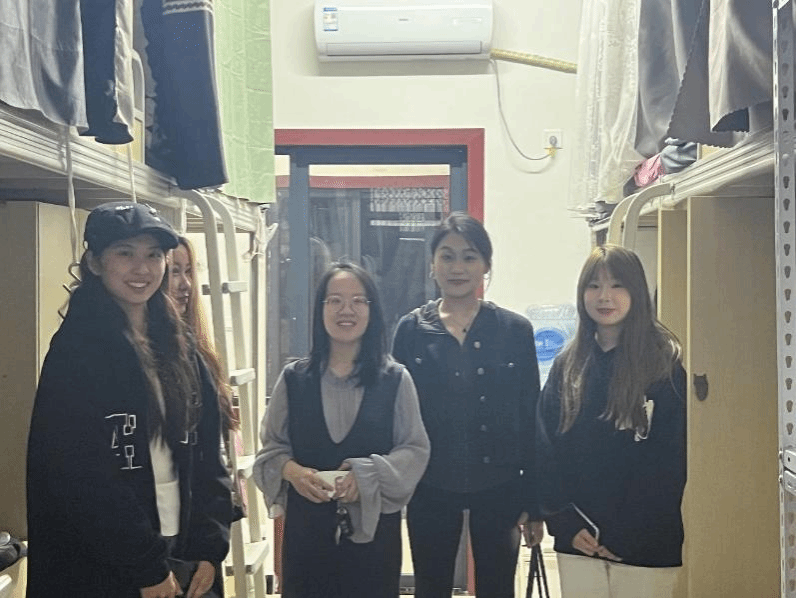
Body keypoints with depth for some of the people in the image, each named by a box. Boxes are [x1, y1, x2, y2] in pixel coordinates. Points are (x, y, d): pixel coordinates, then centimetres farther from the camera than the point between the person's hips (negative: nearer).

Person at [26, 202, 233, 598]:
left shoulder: (177, 350, 7)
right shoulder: (75, 350, -12)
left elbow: (208, 457, 7)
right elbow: (80, 477, -18)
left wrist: (210, 548, -1)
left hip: (181, 557, 6)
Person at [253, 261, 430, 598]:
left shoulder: (394, 379, -1)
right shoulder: (294, 378, 2)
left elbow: (416, 449, -1)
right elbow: (271, 447, 6)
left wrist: (368, 474, -17)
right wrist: (292, 470, -15)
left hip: (373, 526, 0)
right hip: (307, 526, 1)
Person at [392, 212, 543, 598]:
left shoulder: (515, 330, -1)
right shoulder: (411, 330, -1)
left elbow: (530, 420, 0)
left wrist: (533, 503, -1)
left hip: (498, 488, 0)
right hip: (429, 489, 0)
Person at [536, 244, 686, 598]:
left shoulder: (665, 365, -6)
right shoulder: (568, 366, 6)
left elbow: (670, 459, -9)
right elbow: (546, 448, 5)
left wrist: (626, 534, -11)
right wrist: (564, 522, -5)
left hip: (644, 546, -3)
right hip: (579, 540, 3)